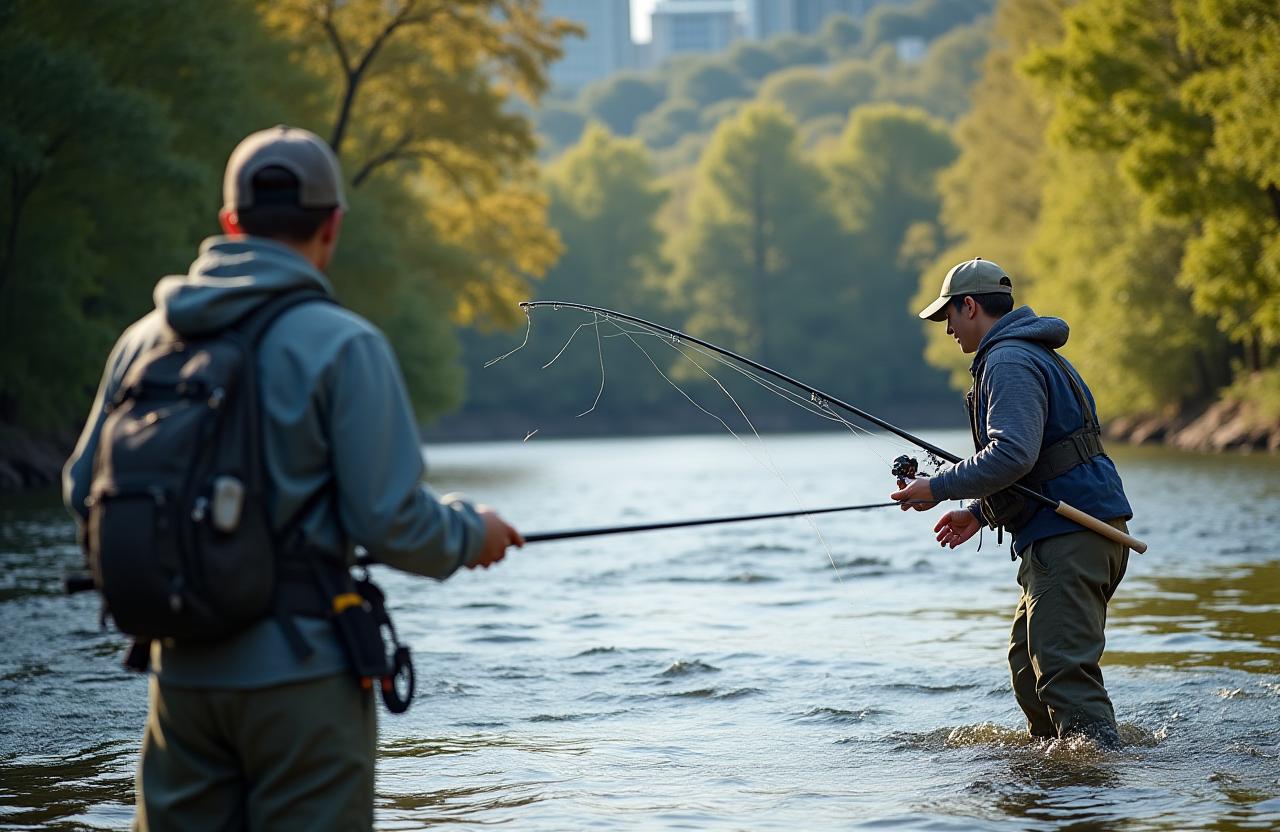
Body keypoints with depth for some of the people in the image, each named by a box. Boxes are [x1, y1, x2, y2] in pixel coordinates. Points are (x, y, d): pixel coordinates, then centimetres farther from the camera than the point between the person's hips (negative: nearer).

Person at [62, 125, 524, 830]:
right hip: (301, 675, -5)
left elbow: (84, 491, 12)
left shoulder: (146, 338, 5)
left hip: (182, 674, 5)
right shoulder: (342, 345, -11)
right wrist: (470, 534, 6)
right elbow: (389, 520, -14)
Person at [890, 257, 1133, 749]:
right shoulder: (1031, 354, 23)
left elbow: (1013, 453, -25)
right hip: (1067, 533, 11)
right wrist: (981, 512, 29)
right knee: (1028, 660, 18)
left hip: (1069, 537, -11)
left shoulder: (1009, 362, -12)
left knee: (1063, 666, -16)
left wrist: (939, 487, -17)